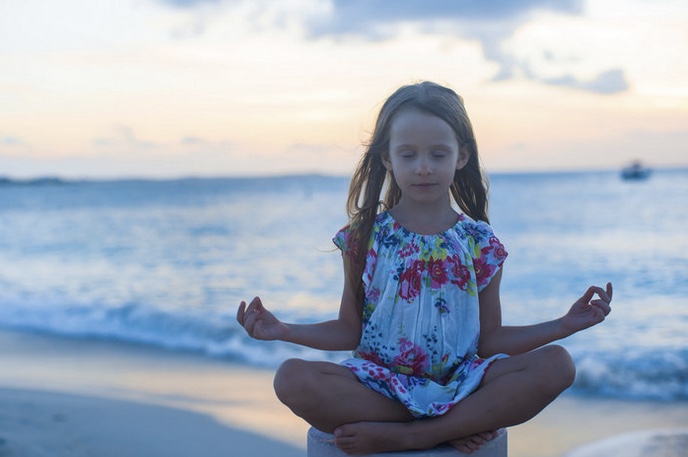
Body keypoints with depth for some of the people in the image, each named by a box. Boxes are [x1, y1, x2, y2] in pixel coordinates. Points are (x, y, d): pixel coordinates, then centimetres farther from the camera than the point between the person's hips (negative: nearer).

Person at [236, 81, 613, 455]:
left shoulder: (480, 243, 4)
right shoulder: (365, 237, 3)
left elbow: (490, 340, 6)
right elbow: (351, 331, 7)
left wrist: (566, 324, -2)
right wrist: (284, 331, -7)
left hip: (459, 385, 1)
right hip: (382, 386, -1)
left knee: (557, 365, -24)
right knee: (292, 379, -30)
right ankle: (460, 426, -22)